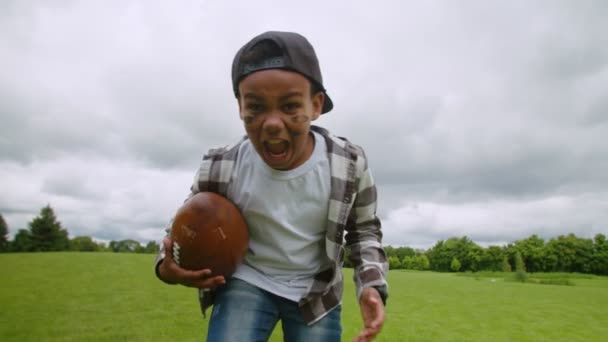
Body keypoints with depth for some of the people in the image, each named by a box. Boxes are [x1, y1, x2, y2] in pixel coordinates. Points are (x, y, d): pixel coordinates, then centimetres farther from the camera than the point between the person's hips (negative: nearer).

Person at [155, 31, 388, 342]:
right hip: (246, 283, 0)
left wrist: (372, 285, -15)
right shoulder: (219, 169, -18)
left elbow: (365, 228, 1)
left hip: (317, 292, 1)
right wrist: (168, 265, -20)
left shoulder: (350, 163, -18)